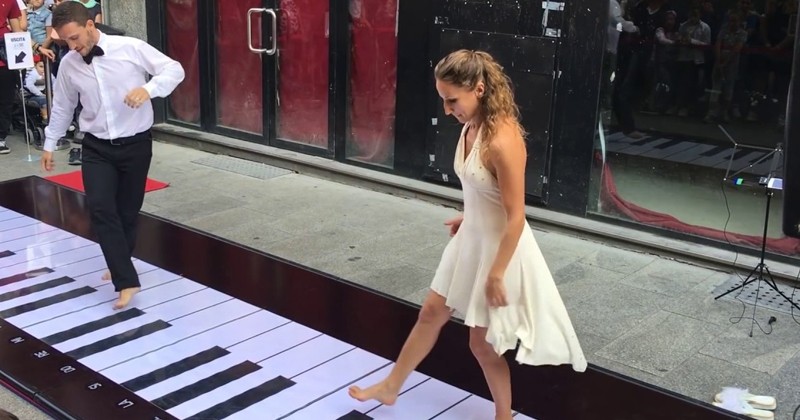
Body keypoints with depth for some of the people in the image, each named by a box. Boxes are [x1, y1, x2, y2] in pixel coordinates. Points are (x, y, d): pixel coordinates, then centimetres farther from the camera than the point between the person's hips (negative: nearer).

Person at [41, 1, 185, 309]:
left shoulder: (131, 48, -11)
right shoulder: (68, 64, 0)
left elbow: (174, 69, -10)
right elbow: (62, 107, 13)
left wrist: (148, 88, -29)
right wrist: (49, 144, 20)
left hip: (136, 144, -2)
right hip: (97, 147, 2)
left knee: (128, 211, 9)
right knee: (100, 208, -14)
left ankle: (120, 267, 33)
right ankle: (126, 279, -9)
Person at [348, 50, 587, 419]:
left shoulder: (502, 141, -30)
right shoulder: (472, 126, -3)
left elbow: (515, 217, -25)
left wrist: (497, 274, -20)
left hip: (499, 248, -9)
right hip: (470, 239, 9)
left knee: (482, 342, 8)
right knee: (431, 312, 21)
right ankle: (390, 388, 40)